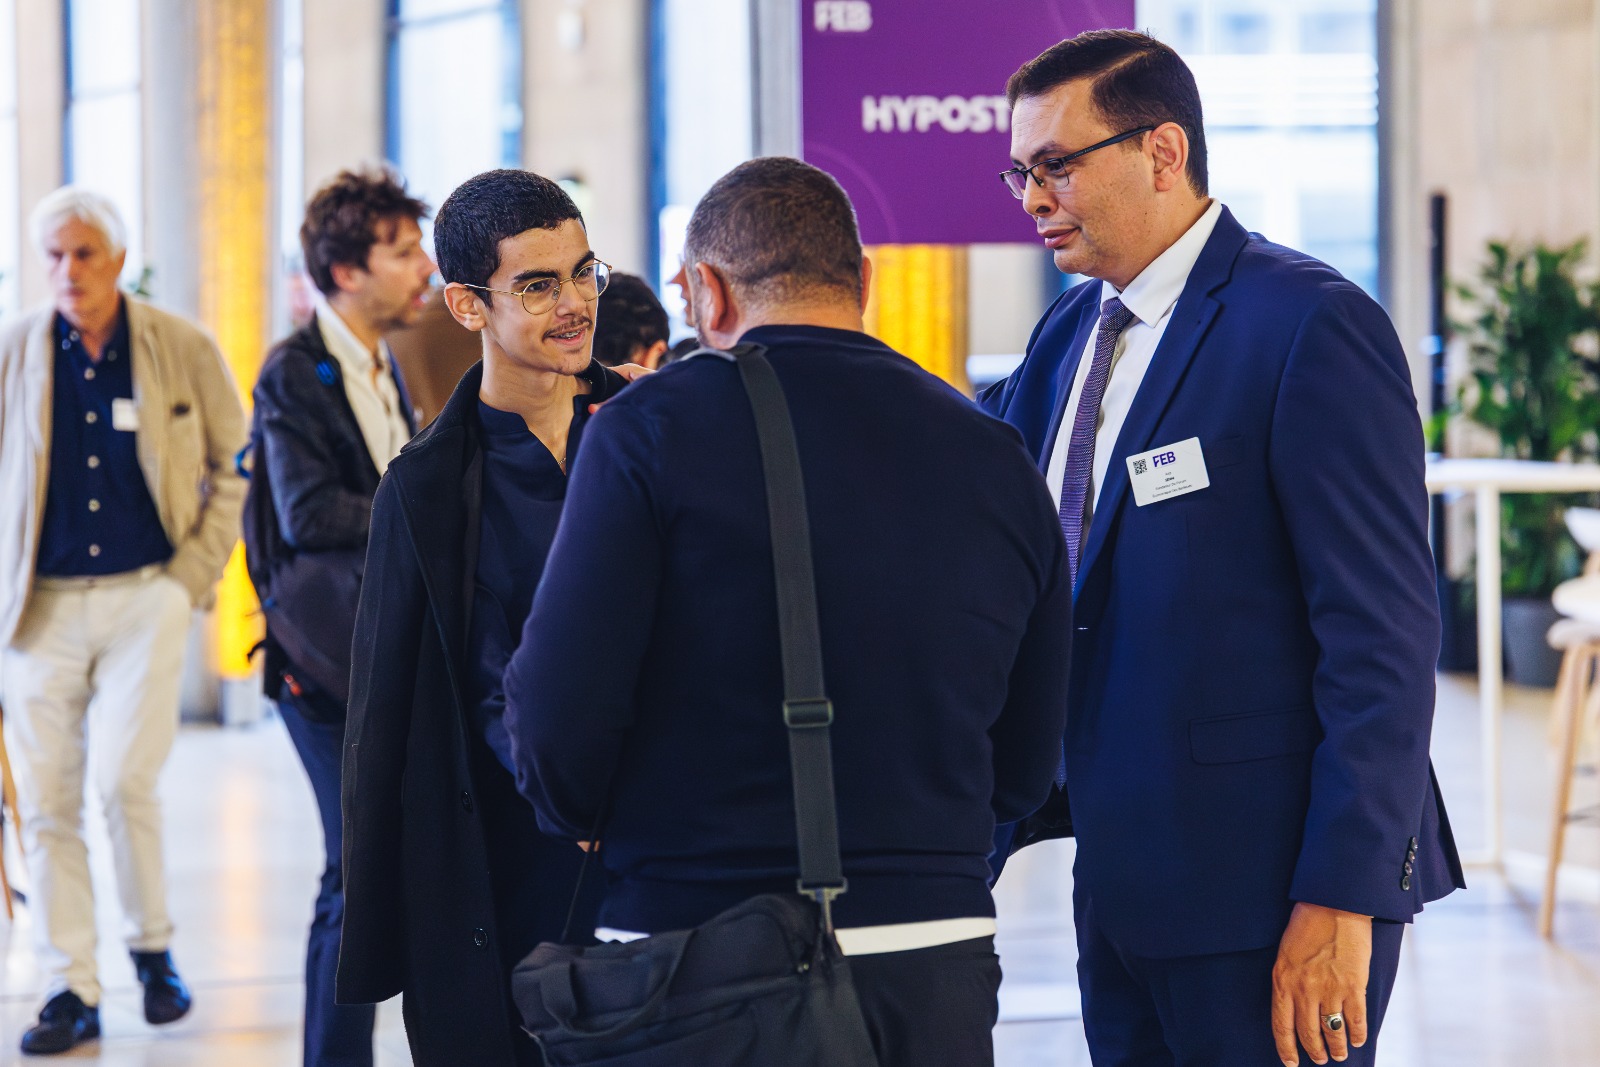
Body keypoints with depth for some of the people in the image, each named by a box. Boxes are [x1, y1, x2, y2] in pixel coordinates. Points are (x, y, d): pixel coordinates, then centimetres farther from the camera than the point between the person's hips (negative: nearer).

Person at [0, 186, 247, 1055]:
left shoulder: (183, 350, 0)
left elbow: (237, 467, 10)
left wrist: (198, 569, 2)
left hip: (145, 597, -2)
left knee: (122, 779, -13)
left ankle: (153, 950, 11)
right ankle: (71, 992, 9)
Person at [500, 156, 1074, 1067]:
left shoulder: (652, 427, -7)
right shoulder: (998, 461, 7)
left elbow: (559, 709, -12)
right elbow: (1025, 772, 10)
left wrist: (585, 819, 10)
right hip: (936, 977, 4)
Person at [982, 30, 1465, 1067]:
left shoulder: (1314, 327, -12)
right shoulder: (1071, 334, 13)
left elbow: (1384, 632, -16)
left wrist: (1342, 898, -19)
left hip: (1272, 893, -8)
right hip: (1121, 883, 8)